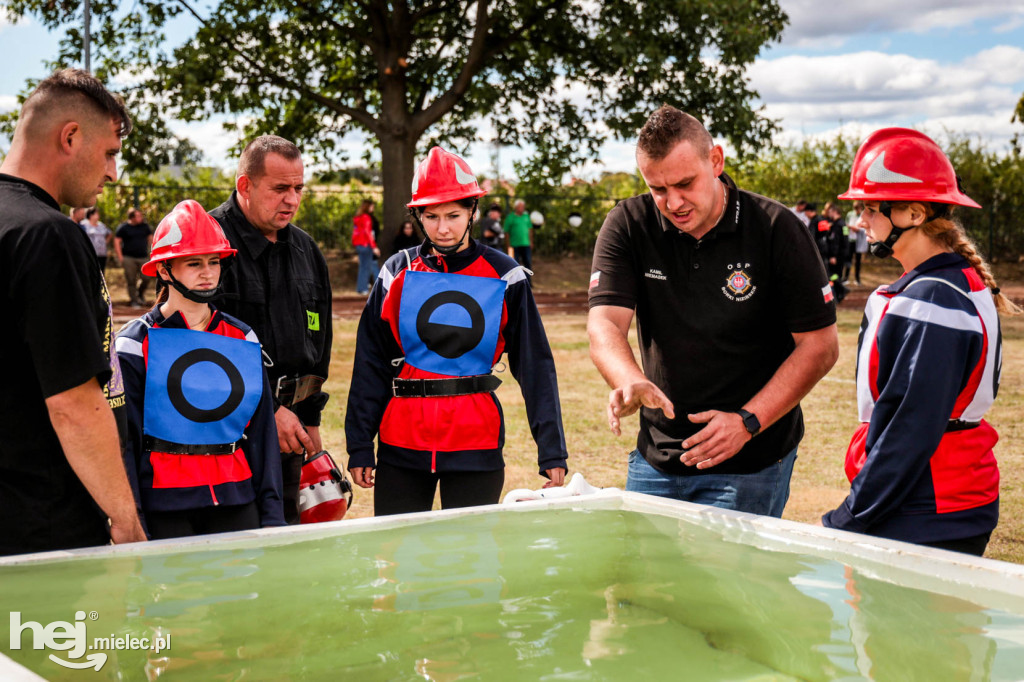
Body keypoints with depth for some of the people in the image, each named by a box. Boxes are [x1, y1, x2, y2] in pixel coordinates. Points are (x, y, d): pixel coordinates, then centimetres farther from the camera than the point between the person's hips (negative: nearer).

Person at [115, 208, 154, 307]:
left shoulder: (145, 226, 9)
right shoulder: (123, 227, -1)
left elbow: (150, 238, 19)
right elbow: (117, 241, 0)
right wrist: (120, 257, -6)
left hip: (143, 258, 3)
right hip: (129, 258, -3)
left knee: (146, 278, -5)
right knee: (131, 281, -2)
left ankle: (140, 294, 22)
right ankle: (133, 300, 9)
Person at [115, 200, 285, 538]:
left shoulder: (243, 340, 10)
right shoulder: (136, 344, -2)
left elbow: (262, 432, 11)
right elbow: (123, 439, -4)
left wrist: (271, 512, 6)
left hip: (236, 500, 4)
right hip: (164, 506, -3)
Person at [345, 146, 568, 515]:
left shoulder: (504, 277, 0)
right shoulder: (397, 273, 4)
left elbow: (535, 365, 1)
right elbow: (370, 364, 6)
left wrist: (552, 451, -4)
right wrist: (360, 447, 2)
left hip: (476, 444, -1)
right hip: (402, 444, 1)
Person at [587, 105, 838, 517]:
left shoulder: (776, 230, -10)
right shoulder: (627, 227, -3)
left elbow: (820, 345, -9)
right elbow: (604, 323, -12)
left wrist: (747, 422, -19)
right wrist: (631, 383, -35)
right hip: (656, 455, 4)